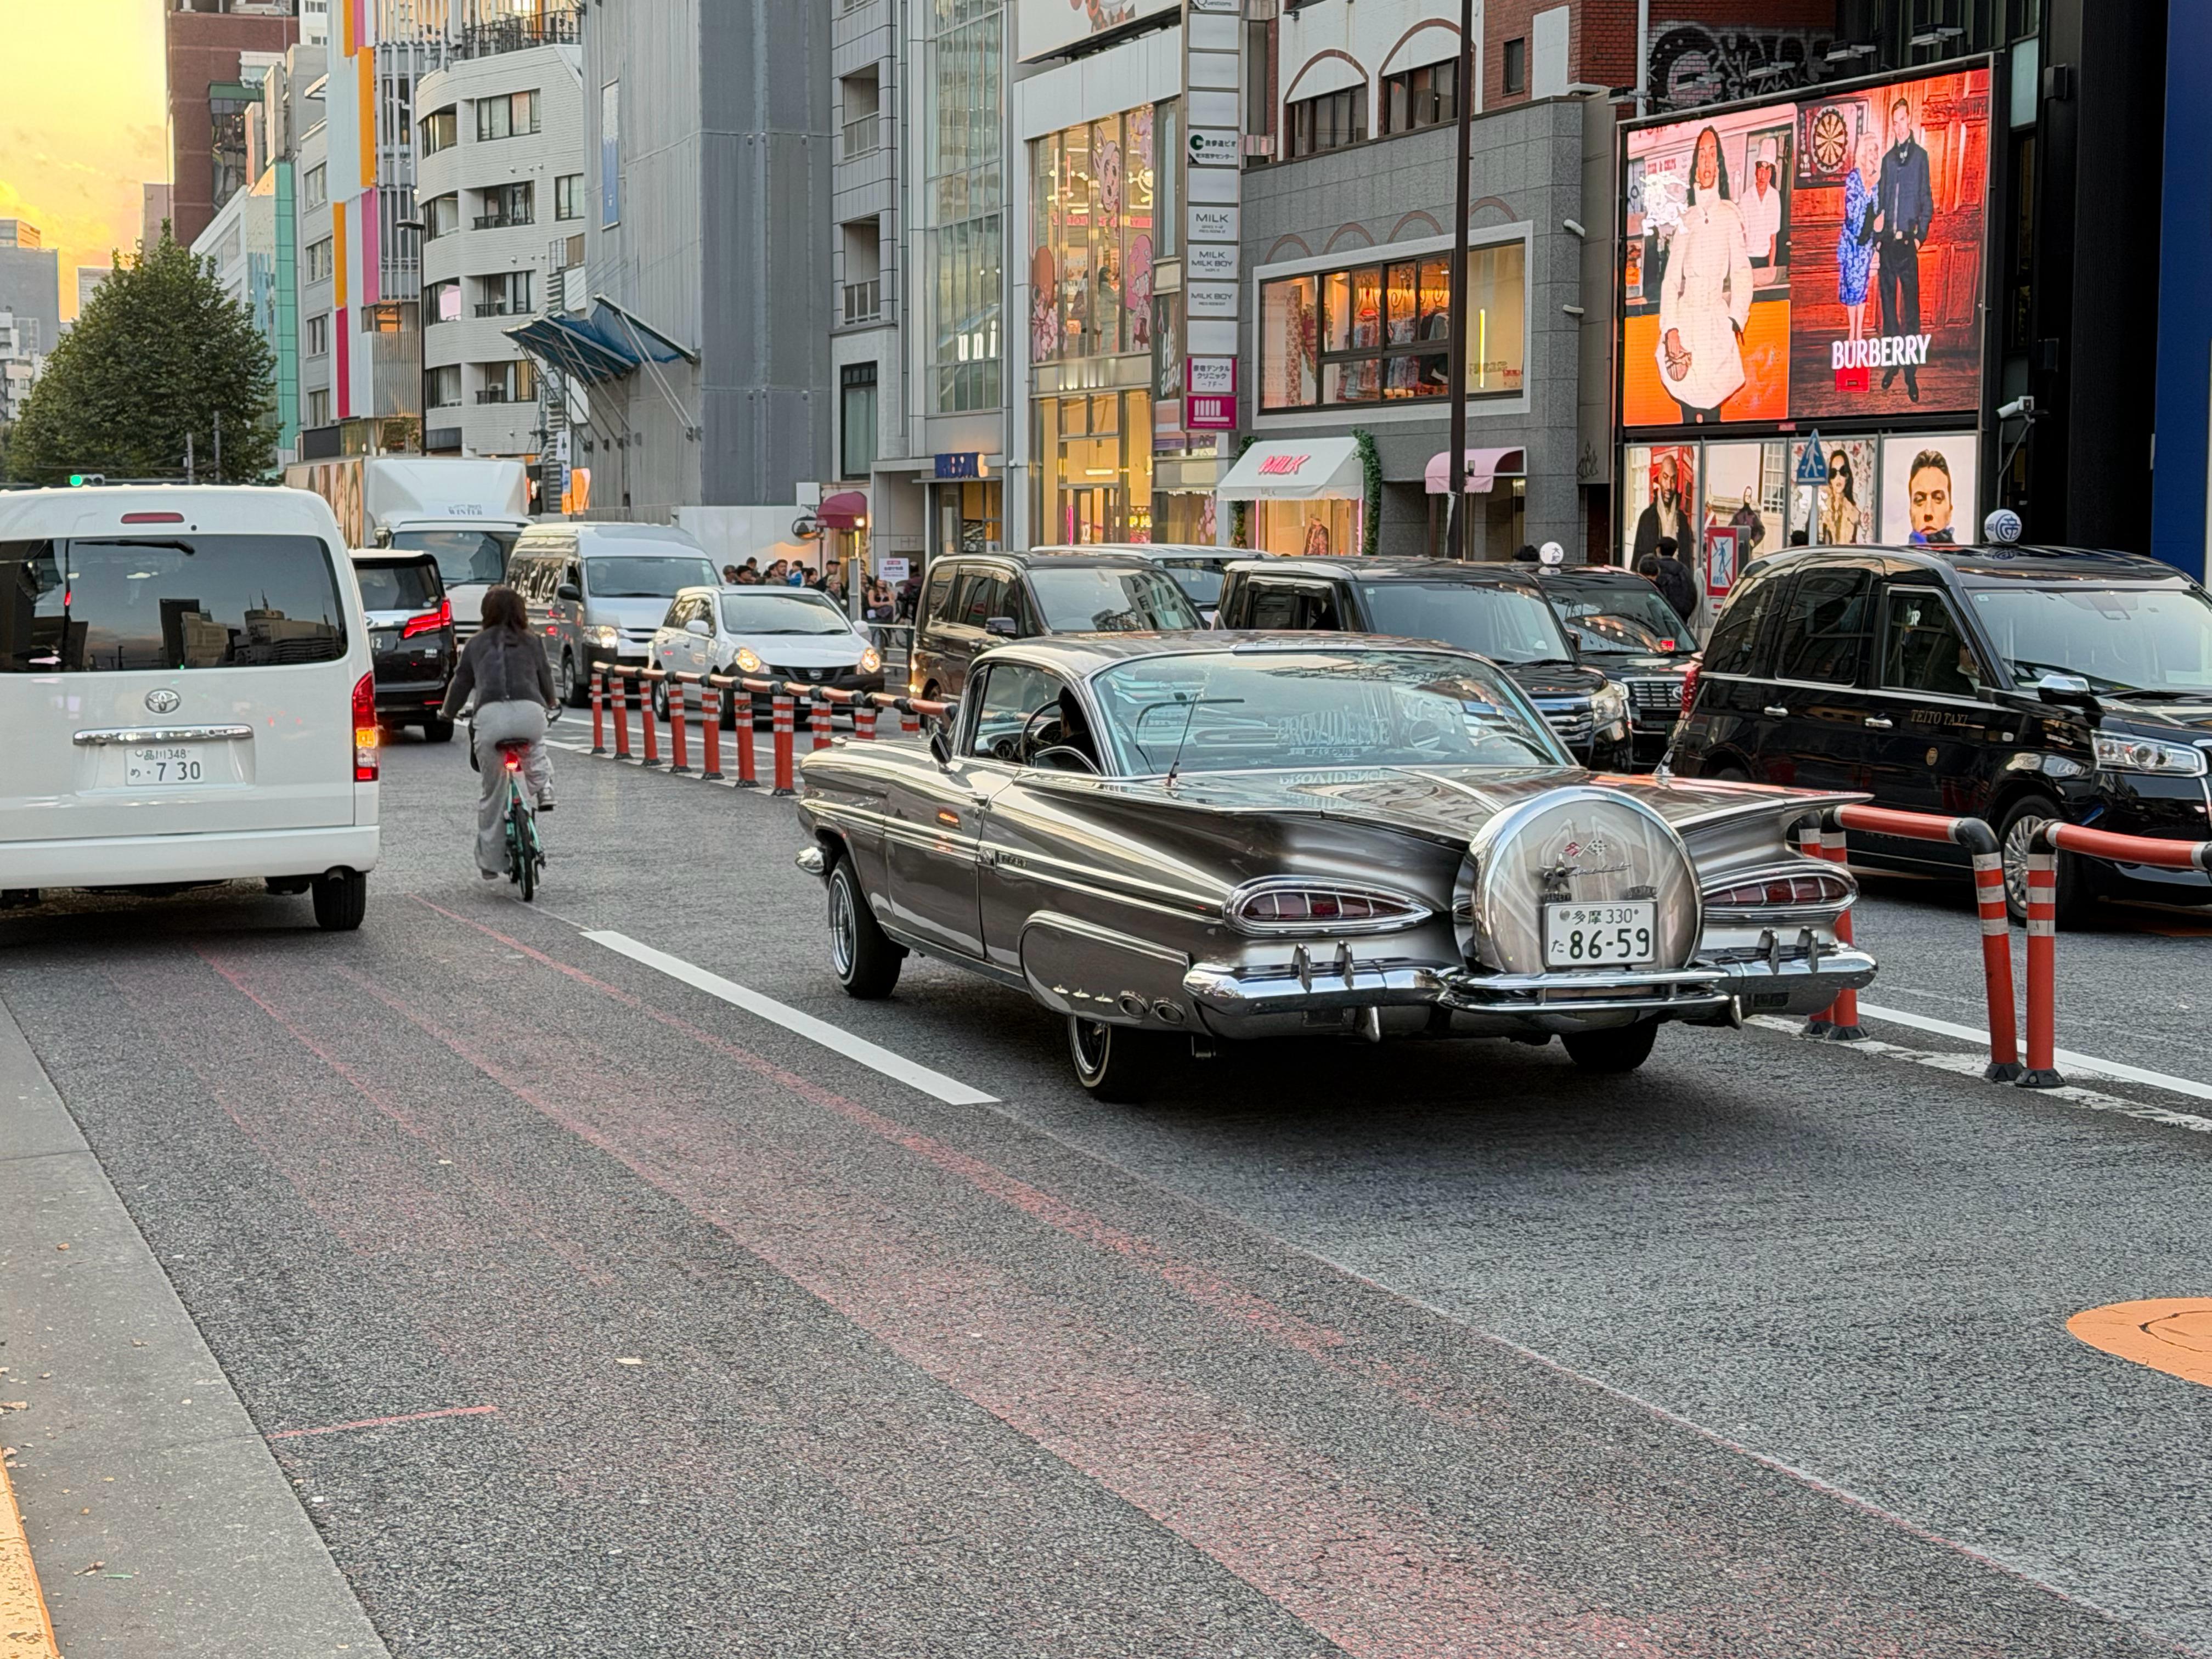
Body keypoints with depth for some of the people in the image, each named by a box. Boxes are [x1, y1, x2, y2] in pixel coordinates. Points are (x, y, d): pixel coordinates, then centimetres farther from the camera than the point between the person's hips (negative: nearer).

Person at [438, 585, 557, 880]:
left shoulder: (477, 644, 21)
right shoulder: (532, 642, 21)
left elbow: (461, 682, 25)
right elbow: (546, 679, 28)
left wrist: (447, 713, 44)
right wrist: (550, 706, 50)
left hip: (491, 714, -1)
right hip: (530, 711, 1)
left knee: (490, 792, 11)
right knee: (535, 744, 39)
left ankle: (490, 862, 15)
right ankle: (543, 786, 13)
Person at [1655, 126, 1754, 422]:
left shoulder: (1730, 216, 7)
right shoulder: (1685, 220, 14)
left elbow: (1742, 274, -1)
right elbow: (1671, 279, 8)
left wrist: (1735, 322, -16)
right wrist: (1671, 328, -8)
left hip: (1717, 317, -2)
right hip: (1686, 317, 2)